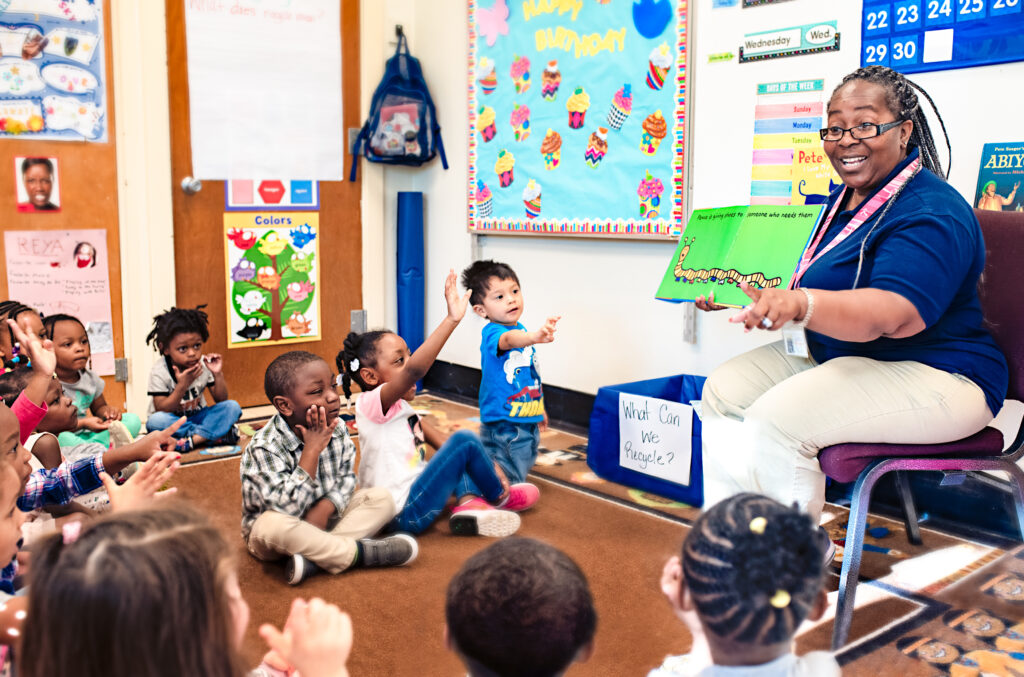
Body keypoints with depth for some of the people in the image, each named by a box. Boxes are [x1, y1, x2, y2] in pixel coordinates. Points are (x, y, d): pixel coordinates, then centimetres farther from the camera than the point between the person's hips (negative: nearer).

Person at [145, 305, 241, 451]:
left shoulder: (204, 365, -5)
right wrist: (182, 386, -32)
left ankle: (194, 439, -35)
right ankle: (215, 434, -30)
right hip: (172, 422, -3)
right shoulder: (159, 372, -16)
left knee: (233, 407, -20)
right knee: (155, 421, -37)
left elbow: (221, 400, -2)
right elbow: (161, 410, -19)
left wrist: (218, 375, -19)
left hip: (197, 416, 3)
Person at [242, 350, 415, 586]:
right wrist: (312, 450, -32)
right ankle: (361, 552, -25)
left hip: (324, 518, 6)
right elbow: (287, 508, -33)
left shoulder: (337, 431, -6)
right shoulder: (264, 448, -26)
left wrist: (324, 508, -22)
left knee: (381, 497, -10)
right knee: (273, 525, -40)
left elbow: (346, 478, -1)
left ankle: (314, 558, -27)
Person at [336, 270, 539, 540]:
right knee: (464, 441, -11)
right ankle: (500, 498, 12)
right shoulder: (372, 403, -15)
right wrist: (452, 319, -36)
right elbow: (413, 370, -33)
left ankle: (469, 502, -2)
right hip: (405, 513, -10)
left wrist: (485, 465, 1)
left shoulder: (400, 408, 14)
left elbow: (438, 439, 11)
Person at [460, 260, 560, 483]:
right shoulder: (491, 333, -19)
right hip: (503, 425, -9)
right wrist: (534, 337, -66)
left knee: (524, 466, 22)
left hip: (527, 421, 9)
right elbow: (508, 340, -45)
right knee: (509, 482, -1)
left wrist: (539, 407, 28)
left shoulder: (521, 330, 8)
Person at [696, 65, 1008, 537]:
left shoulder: (932, 212, -19)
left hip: (933, 375, -10)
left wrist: (799, 304, -52)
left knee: (776, 420, -29)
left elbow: (893, 313, -36)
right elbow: (813, 286, 23)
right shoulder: (841, 202, 12)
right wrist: (748, 296, 7)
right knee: (723, 391, -3)